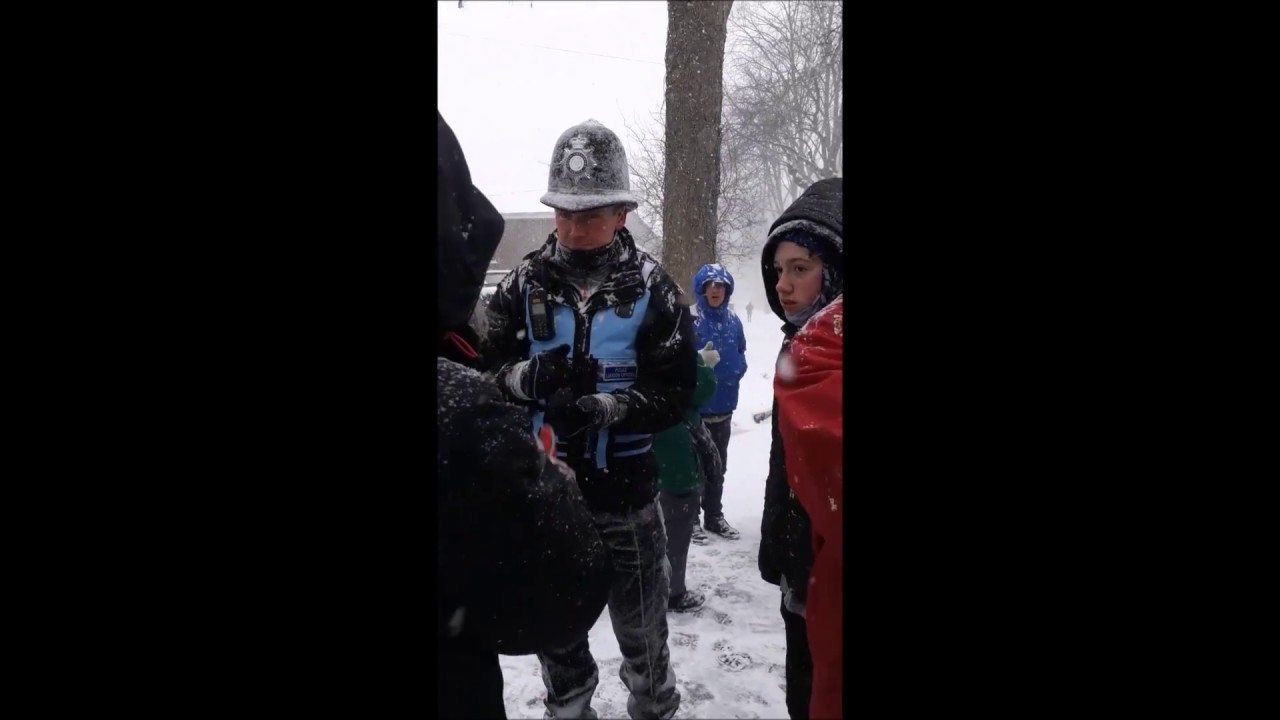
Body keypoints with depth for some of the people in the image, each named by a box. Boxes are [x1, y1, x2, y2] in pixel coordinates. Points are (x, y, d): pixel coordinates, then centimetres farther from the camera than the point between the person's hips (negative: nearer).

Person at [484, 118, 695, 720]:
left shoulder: (650, 288, -8)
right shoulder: (524, 284, -3)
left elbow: (676, 392, -10)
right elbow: (485, 369, 1)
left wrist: (603, 407, -25)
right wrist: (526, 376, -21)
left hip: (626, 488, -2)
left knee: (641, 625, 15)